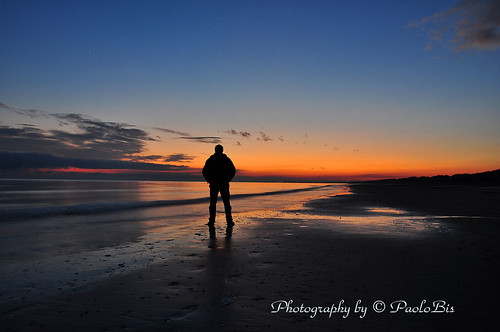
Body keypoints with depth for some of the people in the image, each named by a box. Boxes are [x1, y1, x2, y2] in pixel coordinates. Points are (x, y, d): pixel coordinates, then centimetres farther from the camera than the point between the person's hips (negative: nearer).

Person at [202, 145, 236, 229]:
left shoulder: (210, 159, 3)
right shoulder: (226, 159, 3)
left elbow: (205, 171, -1)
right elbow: (233, 170, -1)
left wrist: (209, 180, 9)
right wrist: (228, 180, 8)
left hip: (213, 184, 0)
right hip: (224, 184, 0)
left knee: (213, 203, 6)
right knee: (226, 203, 5)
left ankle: (211, 221, 3)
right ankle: (229, 221, 2)